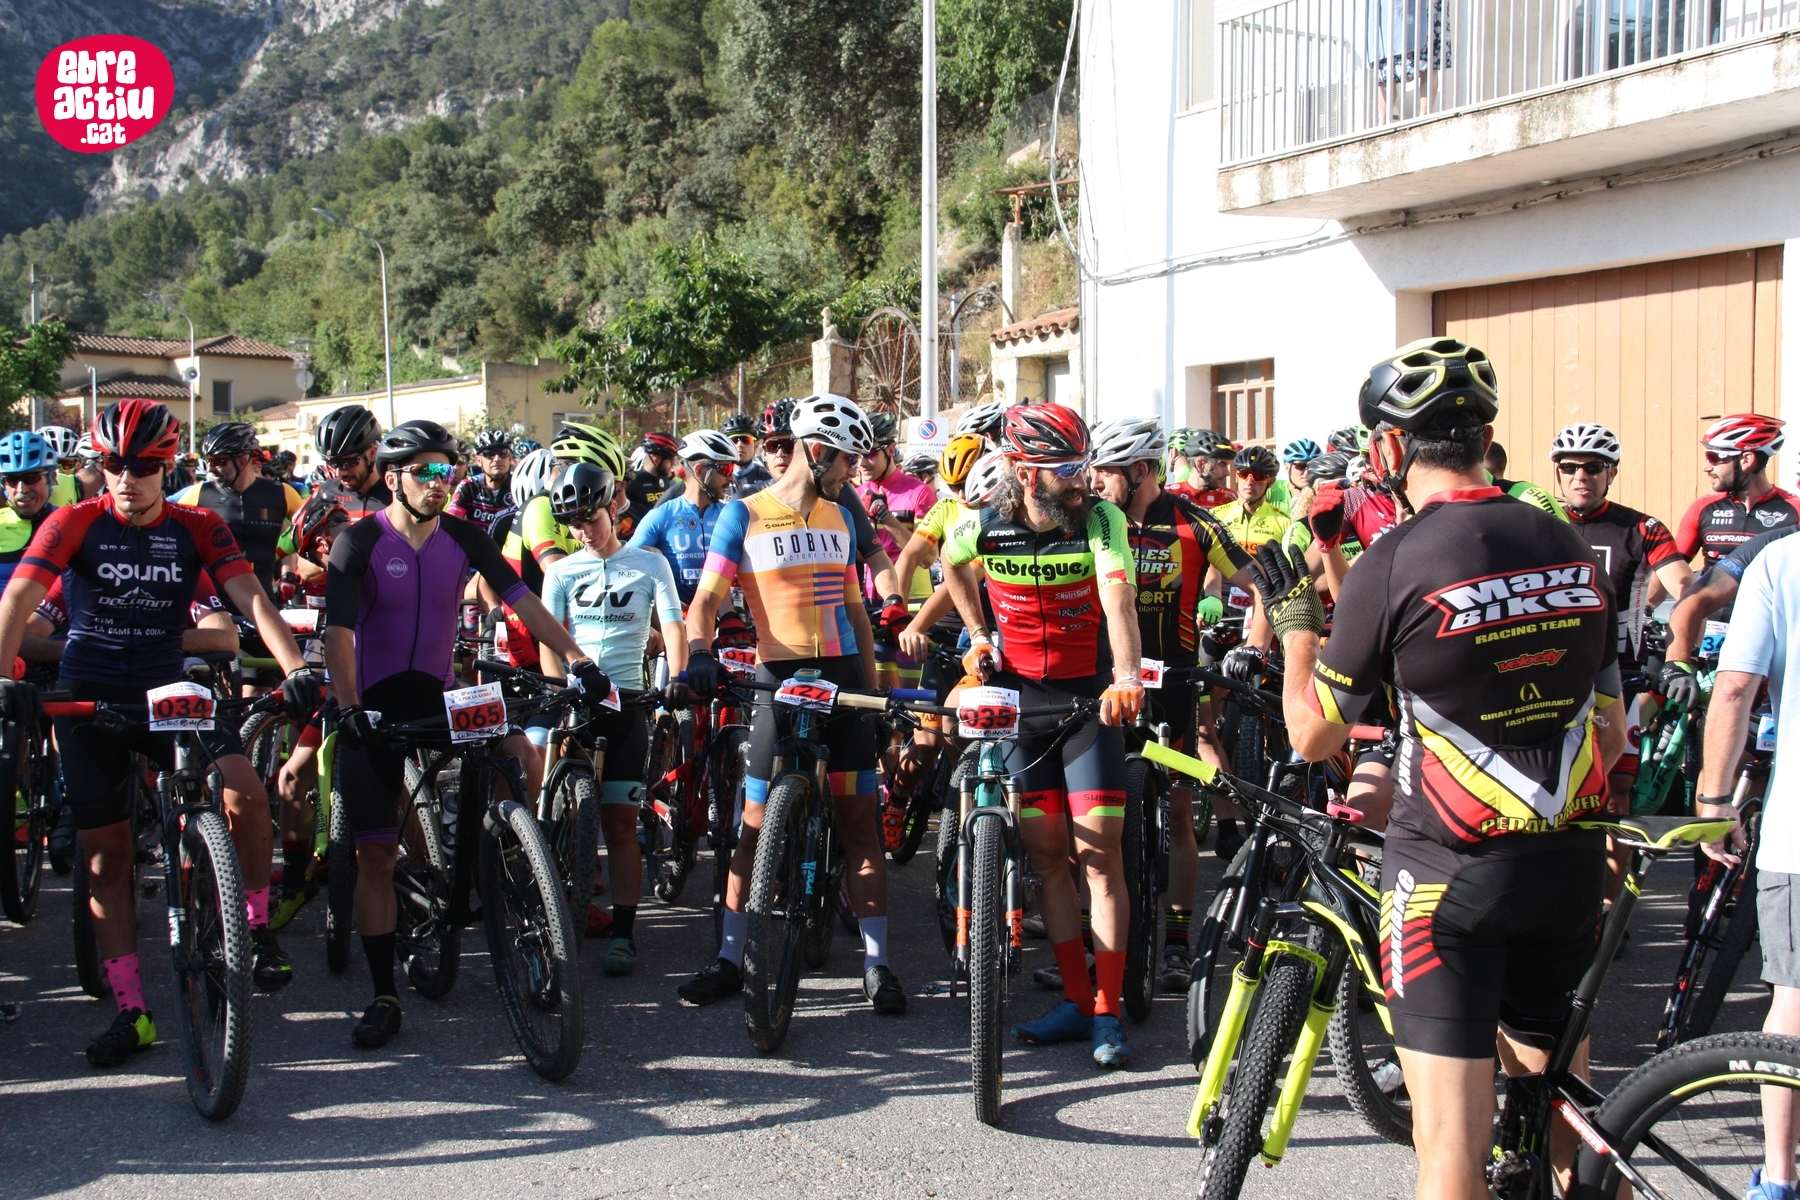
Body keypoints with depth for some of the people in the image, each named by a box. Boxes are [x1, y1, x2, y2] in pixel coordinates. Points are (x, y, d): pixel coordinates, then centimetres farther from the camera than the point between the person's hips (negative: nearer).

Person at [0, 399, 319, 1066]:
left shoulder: (197, 529, -2)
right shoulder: (75, 524, -6)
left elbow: (249, 597, -14)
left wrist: (295, 667, -30)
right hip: (88, 702, 0)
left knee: (245, 790, -26)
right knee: (107, 858, 3)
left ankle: (256, 930, -5)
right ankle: (130, 1013, 11)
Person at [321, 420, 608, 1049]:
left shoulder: (464, 538, -2)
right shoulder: (360, 543, -12)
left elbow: (522, 600, -9)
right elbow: (338, 631, -22)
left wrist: (577, 660, -21)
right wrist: (348, 708, -37)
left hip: (438, 697, 3)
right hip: (374, 710, -3)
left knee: (522, 757, -22)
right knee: (376, 855, -4)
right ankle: (383, 997, 4)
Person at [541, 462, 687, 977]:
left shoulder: (650, 564, 7)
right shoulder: (562, 572, 10)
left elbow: (672, 626, -2)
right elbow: (549, 638, 0)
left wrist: (677, 679, -20)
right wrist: (558, 690, -17)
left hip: (626, 702, -1)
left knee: (620, 822, -3)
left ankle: (623, 932, -1)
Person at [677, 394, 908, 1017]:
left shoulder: (840, 519, 13)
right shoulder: (744, 515, -1)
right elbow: (706, 599, -7)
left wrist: (874, 684, 14)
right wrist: (700, 654, -25)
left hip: (842, 678, 3)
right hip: (779, 679, -3)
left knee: (858, 819, 2)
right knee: (758, 823, 0)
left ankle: (877, 963, 6)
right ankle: (730, 960, 11)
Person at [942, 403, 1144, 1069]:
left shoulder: (1100, 519, -15)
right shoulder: (984, 527, -8)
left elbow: (1118, 599, -31)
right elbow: (951, 564, 17)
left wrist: (1127, 677, -46)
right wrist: (978, 634, 13)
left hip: (1090, 698, -3)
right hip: (1020, 696, 3)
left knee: (1100, 854, -6)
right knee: (1049, 855, 6)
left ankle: (1108, 1012, -1)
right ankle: (1075, 1001, 15)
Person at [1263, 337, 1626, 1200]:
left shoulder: (1393, 563, -14)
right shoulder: (1572, 550, 4)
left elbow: (1313, 738, -5)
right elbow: (1611, 735, 12)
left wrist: (1293, 620, 9)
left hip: (1450, 869, -6)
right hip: (1570, 862, 6)